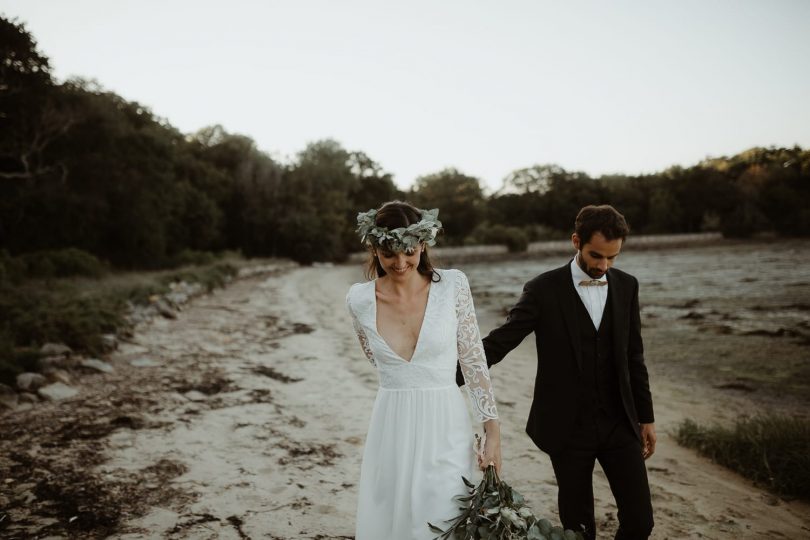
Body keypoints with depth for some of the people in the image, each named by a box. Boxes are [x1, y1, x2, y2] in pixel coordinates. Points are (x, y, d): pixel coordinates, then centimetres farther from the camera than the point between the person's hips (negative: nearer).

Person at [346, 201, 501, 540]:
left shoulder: (453, 286, -7)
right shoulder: (359, 299, -4)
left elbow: (474, 362, -2)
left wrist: (492, 432, -3)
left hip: (445, 429, -1)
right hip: (391, 431, 1)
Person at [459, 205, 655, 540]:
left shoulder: (626, 286, 3)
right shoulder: (544, 290, -9)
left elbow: (634, 357, 9)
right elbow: (498, 343, -13)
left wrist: (646, 417, 10)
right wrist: (448, 381, -24)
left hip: (620, 423, 3)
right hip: (568, 428, -3)